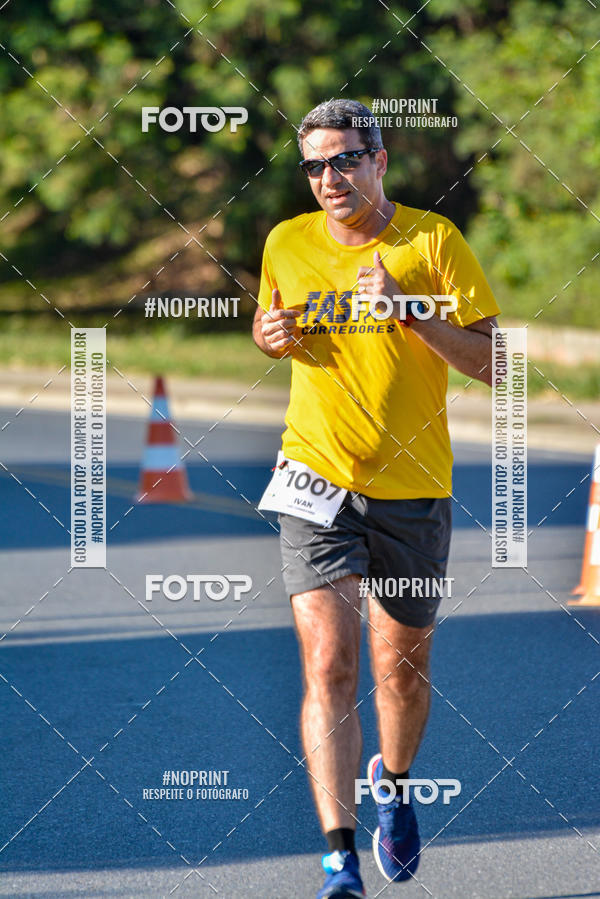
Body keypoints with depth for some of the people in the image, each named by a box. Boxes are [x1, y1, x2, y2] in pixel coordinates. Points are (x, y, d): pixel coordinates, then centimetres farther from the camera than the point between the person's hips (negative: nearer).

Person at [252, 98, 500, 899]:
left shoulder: (432, 241, -3)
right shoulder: (286, 245, 5)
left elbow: (492, 364, -6)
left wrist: (409, 307, -18)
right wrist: (271, 335, 0)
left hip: (412, 486, 0)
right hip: (317, 480, 0)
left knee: (402, 668, 11)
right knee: (328, 666, -14)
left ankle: (392, 783, 43)